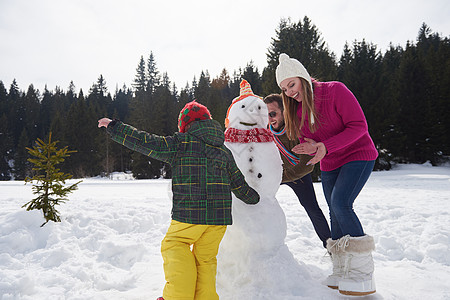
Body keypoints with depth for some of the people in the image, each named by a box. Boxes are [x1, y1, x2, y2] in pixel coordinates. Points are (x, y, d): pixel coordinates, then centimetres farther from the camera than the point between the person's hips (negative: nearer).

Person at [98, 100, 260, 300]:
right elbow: (239, 186, 16)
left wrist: (114, 127, 7)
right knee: (206, 258, 17)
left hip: (188, 214, -4)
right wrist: (254, 198, 36)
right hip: (220, 216, 5)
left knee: (174, 247, 16)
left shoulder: (180, 143, -3)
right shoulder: (225, 152, 12)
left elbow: (145, 143, -4)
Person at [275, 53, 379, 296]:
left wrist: (326, 146, -29)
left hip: (358, 154, -7)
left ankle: (364, 274, -12)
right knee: (335, 213, 7)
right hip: (329, 165, 7)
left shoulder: (334, 90, -18)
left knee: (340, 203, -23)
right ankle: (342, 272, 20)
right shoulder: (296, 108, 1)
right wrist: (309, 147, -20)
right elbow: (304, 138, 5)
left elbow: (358, 125, -20)